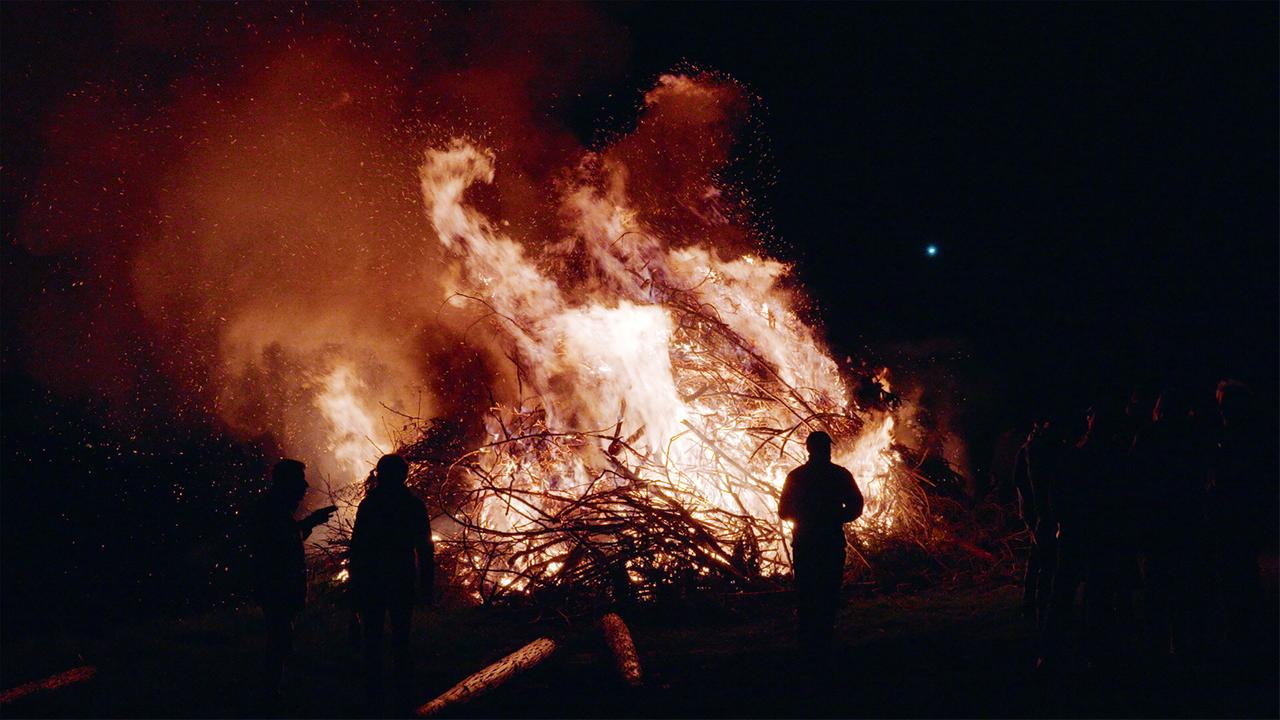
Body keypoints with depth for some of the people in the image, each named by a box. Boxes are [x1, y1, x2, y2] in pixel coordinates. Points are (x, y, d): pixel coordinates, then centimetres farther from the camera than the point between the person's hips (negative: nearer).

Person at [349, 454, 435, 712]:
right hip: (403, 583, 2)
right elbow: (425, 549, 1)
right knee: (401, 642, 11)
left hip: (371, 582, -2)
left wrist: (355, 584, -1)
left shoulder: (369, 504, -6)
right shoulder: (415, 506, 0)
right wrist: (427, 585, 7)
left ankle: (374, 700, 3)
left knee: (373, 642, 5)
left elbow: (357, 547, -7)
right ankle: (402, 698, 10)